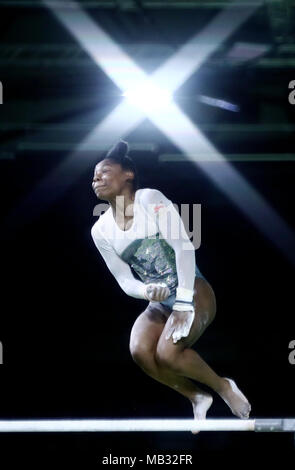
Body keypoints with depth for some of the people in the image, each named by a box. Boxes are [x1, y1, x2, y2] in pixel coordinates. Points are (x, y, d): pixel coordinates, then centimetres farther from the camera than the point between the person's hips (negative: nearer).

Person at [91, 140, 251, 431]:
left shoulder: (150, 199, -10)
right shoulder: (101, 230, 3)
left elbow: (183, 247, -17)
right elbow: (125, 281, 2)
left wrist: (184, 304, -24)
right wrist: (147, 291, -22)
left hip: (193, 291, -4)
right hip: (159, 303, 4)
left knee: (167, 353, -28)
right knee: (140, 351, -25)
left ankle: (224, 387, 1)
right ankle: (197, 398, -3)